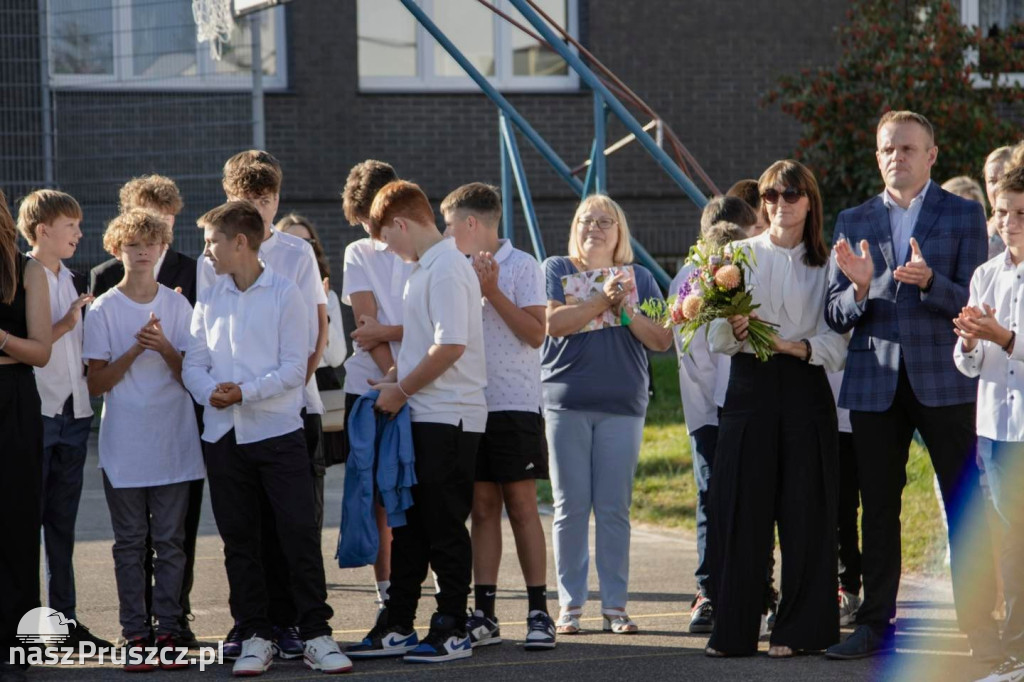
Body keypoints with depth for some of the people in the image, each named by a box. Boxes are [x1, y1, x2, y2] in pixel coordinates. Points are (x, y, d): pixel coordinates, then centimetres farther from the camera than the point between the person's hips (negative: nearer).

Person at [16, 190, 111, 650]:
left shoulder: (74, 282, 16)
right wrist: (63, 326, -15)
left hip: (73, 412, 7)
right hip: (34, 413, -7)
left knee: (62, 523, 10)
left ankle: (65, 619, 14)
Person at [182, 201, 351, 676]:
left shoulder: (285, 294, -3)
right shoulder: (209, 300, 11)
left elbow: (295, 368, -8)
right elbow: (194, 363, 8)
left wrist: (246, 392, -18)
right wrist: (210, 392, -13)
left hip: (278, 429, -4)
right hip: (224, 435, 4)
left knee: (300, 534, -6)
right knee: (239, 540, 7)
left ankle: (315, 635, 0)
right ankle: (255, 637, 13)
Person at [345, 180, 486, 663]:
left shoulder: (445, 269, -15)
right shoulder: (425, 268, 15)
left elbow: (451, 346, -23)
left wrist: (402, 390, -14)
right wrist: (398, 376, 13)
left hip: (448, 418, -10)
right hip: (423, 416, 10)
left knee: (445, 525, -3)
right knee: (409, 524, 12)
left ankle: (452, 631, 4)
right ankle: (396, 627, 18)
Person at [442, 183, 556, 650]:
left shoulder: (522, 266, -3)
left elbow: (536, 333, -10)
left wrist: (492, 292, -14)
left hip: (514, 403, -5)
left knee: (521, 505, -5)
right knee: (482, 507, 5)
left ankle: (538, 612, -2)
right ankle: (484, 614, 6)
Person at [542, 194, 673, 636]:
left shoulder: (639, 278, 13)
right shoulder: (556, 270, 8)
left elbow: (662, 339, 6)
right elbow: (554, 322, -9)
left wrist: (627, 312, -9)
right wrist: (602, 301, -16)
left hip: (622, 405, 1)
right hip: (567, 403, -1)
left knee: (614, 508, -1)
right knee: (571, 507, -1)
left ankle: (614, 606, 4)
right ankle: (570, 605, 4)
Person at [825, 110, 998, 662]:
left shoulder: (964, 215, 3)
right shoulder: (853, 222, 11)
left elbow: (972, 303, -5)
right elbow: (836, 316, 8)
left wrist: (928, 280, -23)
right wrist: (859, 288, -13)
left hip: (943, 381, -3)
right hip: (875, 383, 3)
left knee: (966, 505, -3)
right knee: (878, 506, 6)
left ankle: (980, 626, 0)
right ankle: (876, 623, 13)